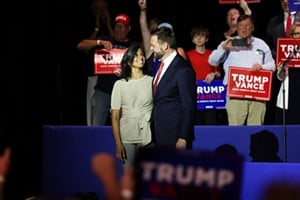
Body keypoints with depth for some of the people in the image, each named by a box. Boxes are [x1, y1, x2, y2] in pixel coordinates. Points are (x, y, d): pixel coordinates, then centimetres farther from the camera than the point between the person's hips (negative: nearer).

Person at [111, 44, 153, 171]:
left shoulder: (151, 82, 3)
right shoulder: (120, 85, 3)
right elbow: (115, 116, 2)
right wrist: (118, 143, -5)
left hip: (148, 137, 0)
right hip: (127, 138, 0)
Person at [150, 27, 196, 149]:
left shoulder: (183, 70, -14)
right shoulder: (161, 65, 12)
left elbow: (189, 107, -15)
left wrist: (183, 138, -18)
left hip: (175, 137, -8)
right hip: (159, 137, 8)